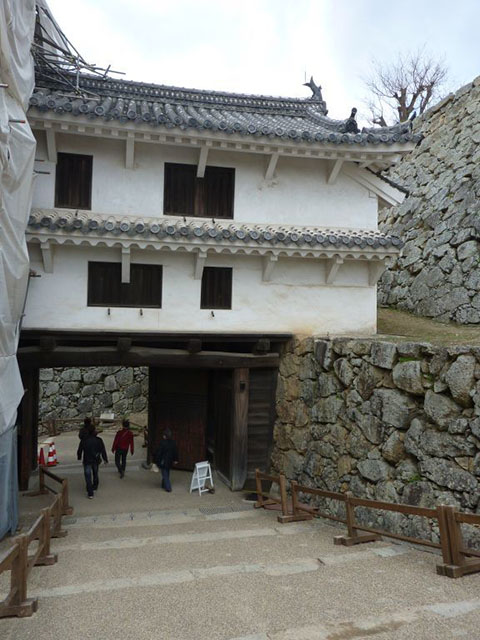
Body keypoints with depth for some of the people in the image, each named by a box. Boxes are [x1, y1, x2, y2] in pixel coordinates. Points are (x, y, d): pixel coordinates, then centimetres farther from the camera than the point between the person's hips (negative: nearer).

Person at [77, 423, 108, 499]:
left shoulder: (83, 440, -14)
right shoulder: (99, 440, -12)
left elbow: (79, 450, -1)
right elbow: (103, 451, -6)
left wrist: (79, 457, 19)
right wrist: (105, 459, 7)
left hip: (87, 461, -2)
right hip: (96, 460, 2)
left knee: (88, 477, 2)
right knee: (95, 474, 25)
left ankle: (90, 493, -2)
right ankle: (95, 486, 44)